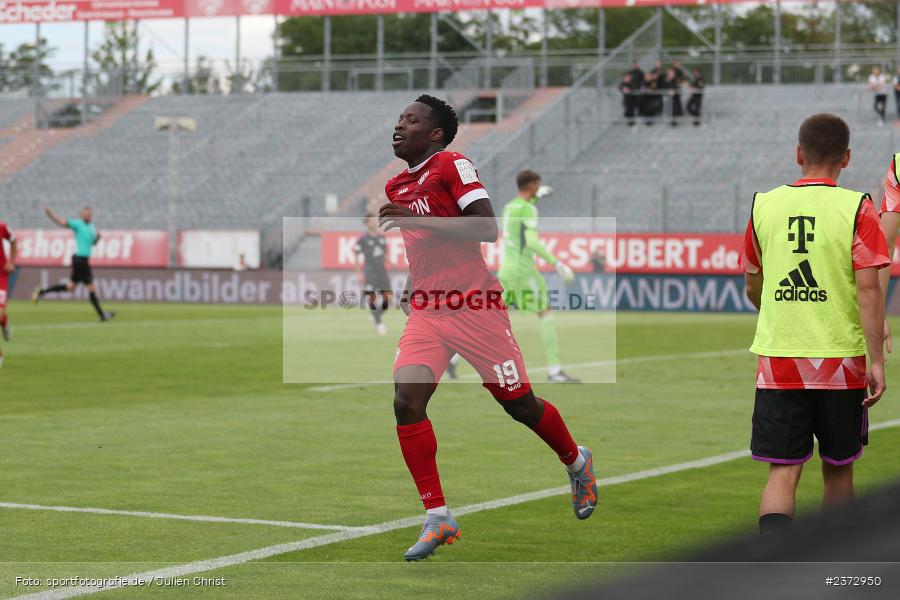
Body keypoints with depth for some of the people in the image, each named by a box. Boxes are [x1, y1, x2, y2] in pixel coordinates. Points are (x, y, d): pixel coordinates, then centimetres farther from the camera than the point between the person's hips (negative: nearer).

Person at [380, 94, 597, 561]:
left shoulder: (453, 164, -8)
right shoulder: (396, 187, 15)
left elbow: (487, 228, -20)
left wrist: (417, 219, -24)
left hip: (474, 304, -6)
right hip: (426, 311, 6)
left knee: (520, 404, 6)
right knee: (406, 403, -16)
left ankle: (577, 463, 37)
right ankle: (437, 518, -11)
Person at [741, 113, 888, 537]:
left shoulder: (765, 205, 3)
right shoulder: (856, 208, -6)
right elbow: (868, 289, -13)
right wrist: (876, 361, -9)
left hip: (777, 359, 1)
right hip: (841, 360, -1)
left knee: (782, 473, -1)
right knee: (838, 470, 15)